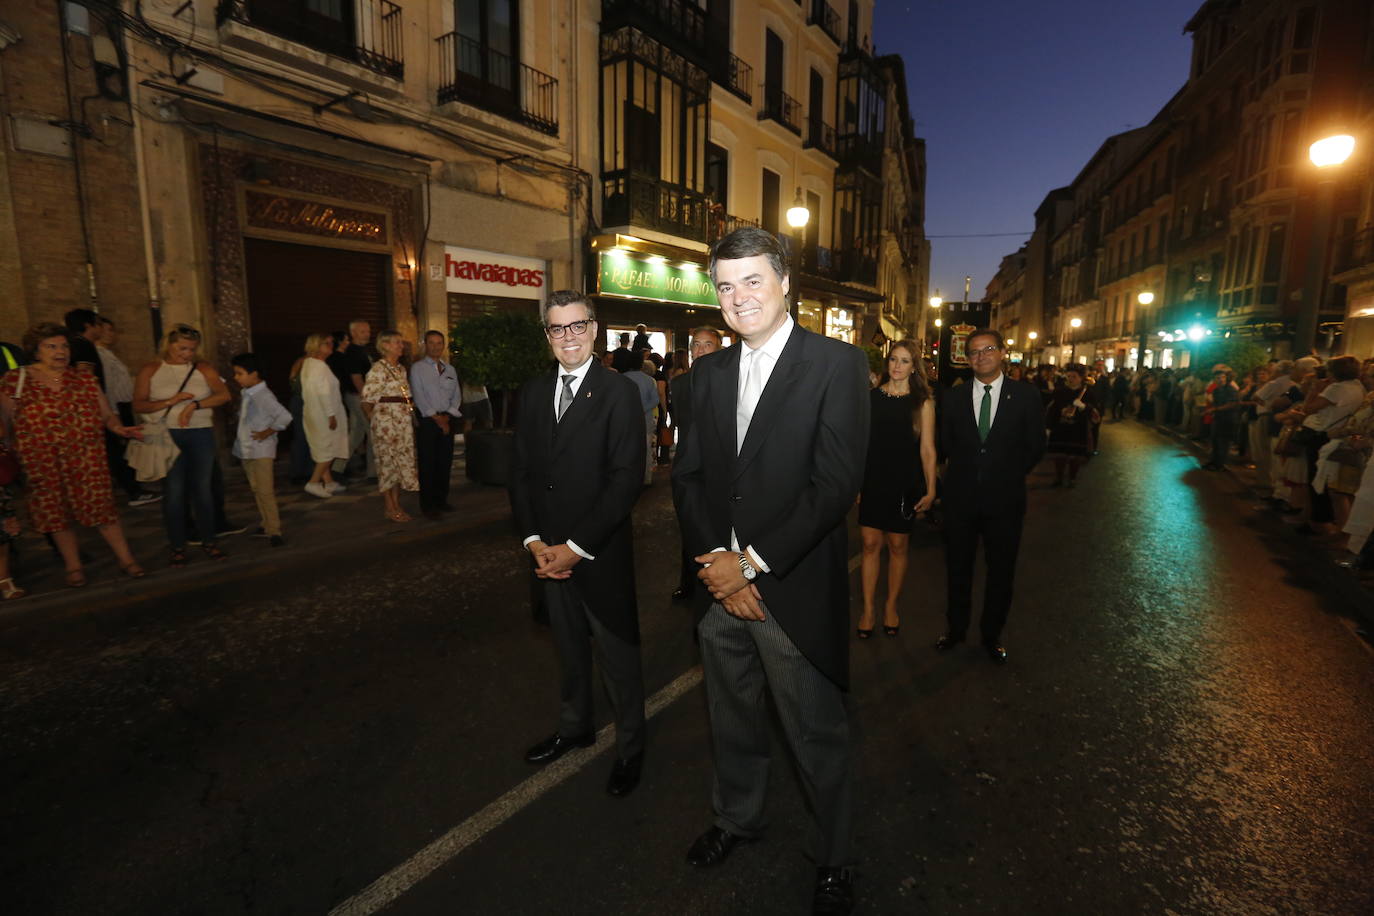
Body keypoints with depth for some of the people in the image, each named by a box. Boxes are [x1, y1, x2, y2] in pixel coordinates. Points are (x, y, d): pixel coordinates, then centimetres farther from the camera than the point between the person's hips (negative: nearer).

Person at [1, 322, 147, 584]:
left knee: (100, 504, -2)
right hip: (42, 461, 0)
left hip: (86, 456, 0)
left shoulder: (84, 378, 7)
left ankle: (126, 559, 7)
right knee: (55, 510, 9)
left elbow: (106, 414, 7)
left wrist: (118, 427, -13)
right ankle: (73, 567, 22)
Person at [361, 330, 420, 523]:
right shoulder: (378, 368, -10)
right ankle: (390, 509, 8)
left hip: (404, 421, 8)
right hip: (386, 421, -8)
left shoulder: (401, 369, 15)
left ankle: (397, 505, 18)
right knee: (388, 462, -1)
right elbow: (368, 397, -12)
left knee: (402, 462, 9)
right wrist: (372, 420, -3)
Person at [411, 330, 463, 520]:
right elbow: (419, 396, -6)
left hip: (447, 420, 4)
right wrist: (436, 418, -12)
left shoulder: (450, 369, 15)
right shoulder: (417, 368, 2)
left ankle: (441, 500, 19)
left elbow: (457, 395, 10)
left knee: (445, 462, 7)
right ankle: (428, 505, 4)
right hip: (427, 420, -4)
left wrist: (447, 416, -4)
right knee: (427, 463, -3)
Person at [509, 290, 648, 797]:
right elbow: (520, 471, 7)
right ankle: (574, 726, 44)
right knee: (569, 647, 21)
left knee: (618, 653, 10)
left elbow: (627, 478, -16)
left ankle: (630, 746, 32)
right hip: (548, 552, 5)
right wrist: (534, 541, -4)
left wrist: (577, 546, -16)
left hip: (601, 552, -5)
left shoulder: (620, 392, -10)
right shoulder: (533, 391, 7)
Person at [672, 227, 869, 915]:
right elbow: (688, 474, 6)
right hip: (721, 583, 5)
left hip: (795, 590, -4)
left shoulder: (837, 364, -9)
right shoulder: (709, 372, 8)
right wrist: (714, 562, -6)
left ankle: (833, 860, 37)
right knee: (732, 719, 22)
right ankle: (736, 817, 48)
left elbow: (835, 484, -17)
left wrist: (753, 562, -16)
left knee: (818, 737, 12)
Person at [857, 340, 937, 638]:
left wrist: (930, 490, -4)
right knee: (871, 544, 3)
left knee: (897, 546, 9)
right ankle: (868, 608, 16)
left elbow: (927, 449, -2)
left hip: (904, 483, -1)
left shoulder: (923, 402, -1)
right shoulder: (870, 397, 3)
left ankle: (891, 606, 26)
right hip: (872, 480, 1)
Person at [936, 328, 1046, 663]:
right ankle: (956, 628, 32)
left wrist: (1007, 474, 3)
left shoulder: (1026, 396, -3)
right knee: (958, 568, 13)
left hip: (1004, 499, -1)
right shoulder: (953, 397, 2)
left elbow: (1035, 447, 3)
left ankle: (992, 635, 31)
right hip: (960, 497, 1)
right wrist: (966, 470, 4)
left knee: (1001, 571, 12)